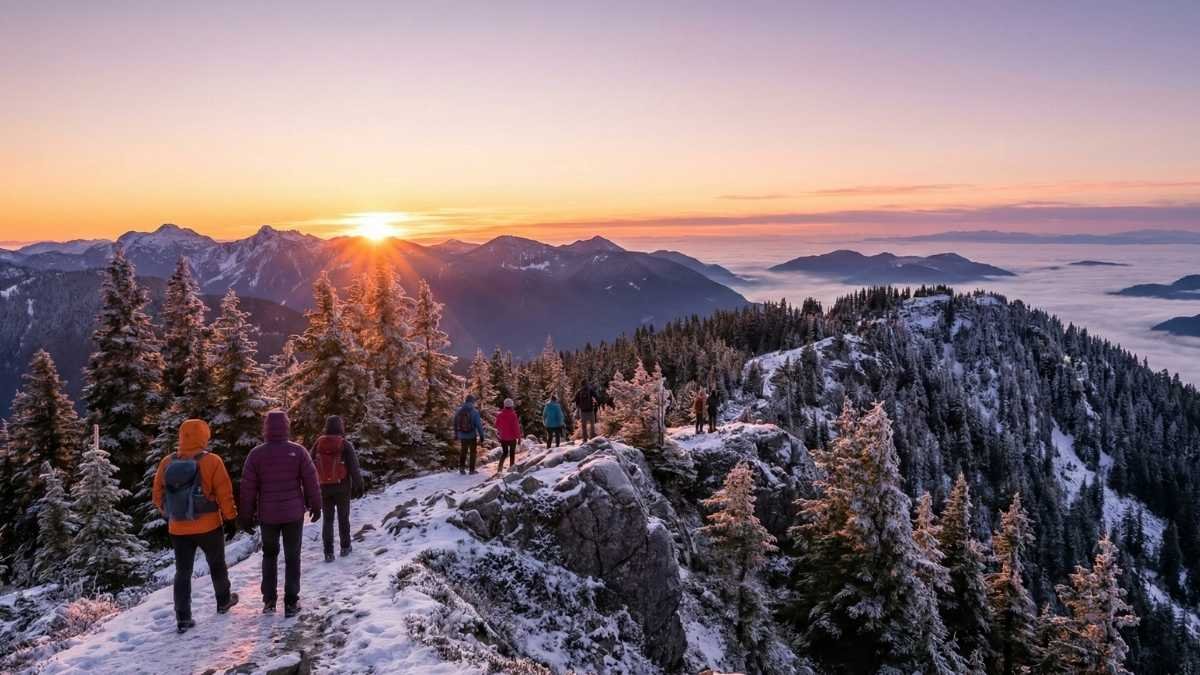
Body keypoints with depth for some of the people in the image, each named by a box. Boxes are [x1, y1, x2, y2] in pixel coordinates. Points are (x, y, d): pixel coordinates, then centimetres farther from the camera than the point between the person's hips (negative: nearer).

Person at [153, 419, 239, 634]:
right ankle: (223, 601, 35)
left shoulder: (167, 463, -3)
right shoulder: (211, 462, -14)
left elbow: (158, 495, 7)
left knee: (183, 572, 11)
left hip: (178, 528, 3)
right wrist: (231, 519, -1)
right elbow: (224, 494, -12)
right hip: (208, 526, -3)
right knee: (217, 565, 18)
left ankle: (183, 618, 10)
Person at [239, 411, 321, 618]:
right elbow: (311, 481, -5)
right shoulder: (298, 451, -8)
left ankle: (269, 600, 18)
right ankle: (291, 603, 9)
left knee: (269, 555, 20)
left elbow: (248, 488, -2)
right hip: (293, 514, -1)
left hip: (267, 515, 1)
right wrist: (315, 506, 7)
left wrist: (247, 516, 7)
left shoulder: (256, 454, -5)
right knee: (292, 557, 9)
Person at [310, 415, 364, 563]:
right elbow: (354, 468, -11)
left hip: (324, 487, 2)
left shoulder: (318, 444, -3)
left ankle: (328, 552, 7)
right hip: (342, 487, -2)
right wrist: (359, 486, 0)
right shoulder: (345, 445, -12)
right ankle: (345, 547, 23)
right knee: (343, 517, 15)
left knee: (327, 519, 11)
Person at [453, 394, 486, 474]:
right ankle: (472, 470, 13)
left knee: (463, 451, 19)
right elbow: (479, 424, -14)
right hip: (472, 435, -3)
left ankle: (461, 467, 11)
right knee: (473, 452, 11)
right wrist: (481, 436, -7)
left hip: (462, 435, 3)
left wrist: (456, 434, 19)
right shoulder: (475, 411, -13)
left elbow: (455, 423, 8)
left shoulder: (459, 410, 0)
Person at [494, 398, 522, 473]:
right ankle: (511, 466, 14)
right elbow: (516, 427, -15)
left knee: (504, 452, 18)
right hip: (512, 437, -4)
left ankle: (500, 466, 3)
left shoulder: (500, 415, -6)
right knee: (512, 452, 13)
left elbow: (497, 425, 7)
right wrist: (519, 436, -6)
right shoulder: (513, 415, -18)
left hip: (503, 437, 4)